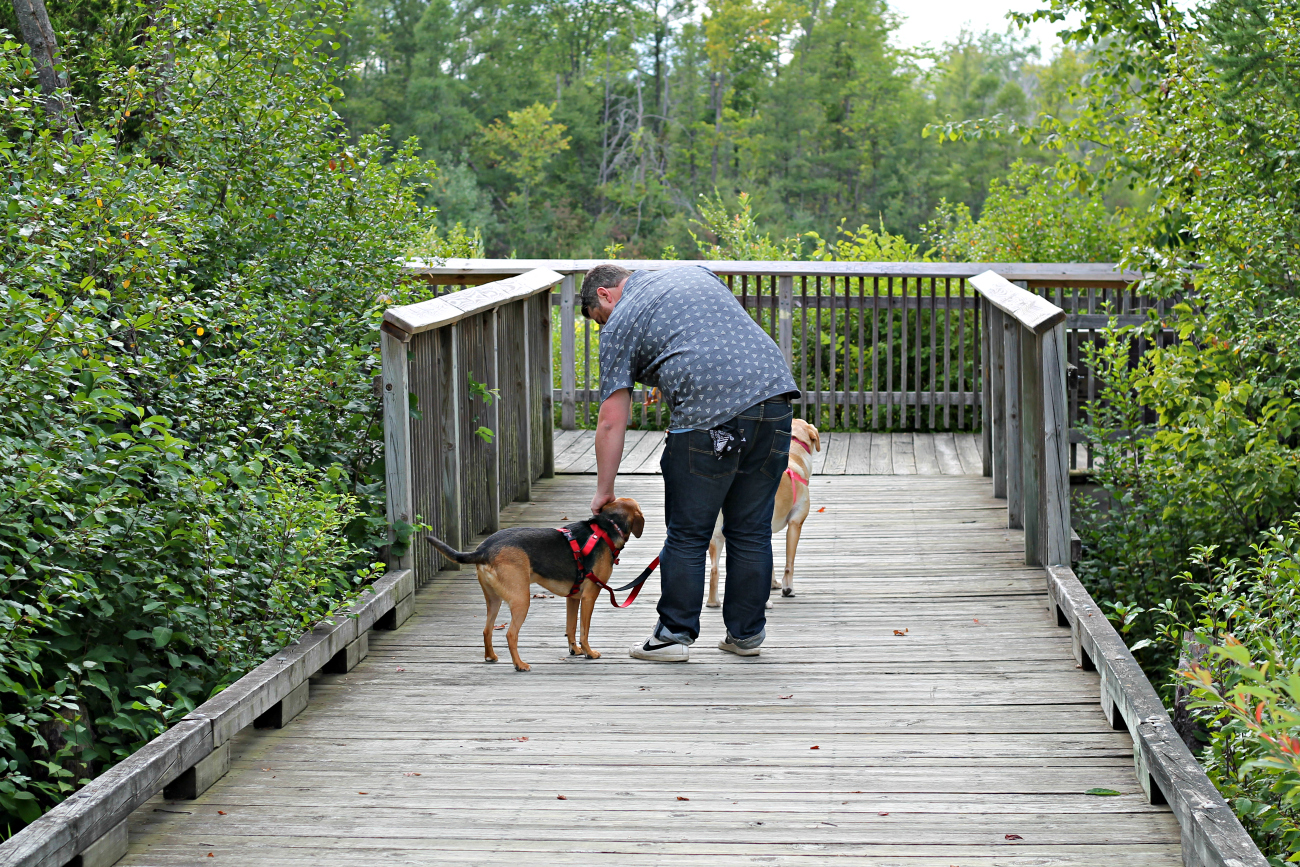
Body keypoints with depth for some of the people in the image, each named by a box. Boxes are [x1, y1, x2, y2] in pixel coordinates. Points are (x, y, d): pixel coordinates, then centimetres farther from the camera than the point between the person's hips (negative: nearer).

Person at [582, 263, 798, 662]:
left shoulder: (620, 324, 9)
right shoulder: (696, 273, 26)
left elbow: (611, 421, 6)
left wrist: (604, 491, 13)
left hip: (710, 414, -5)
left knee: (688, 535, 7)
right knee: (751, 532, 13)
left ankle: (674, 635, 13)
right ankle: (747, 634, 20)